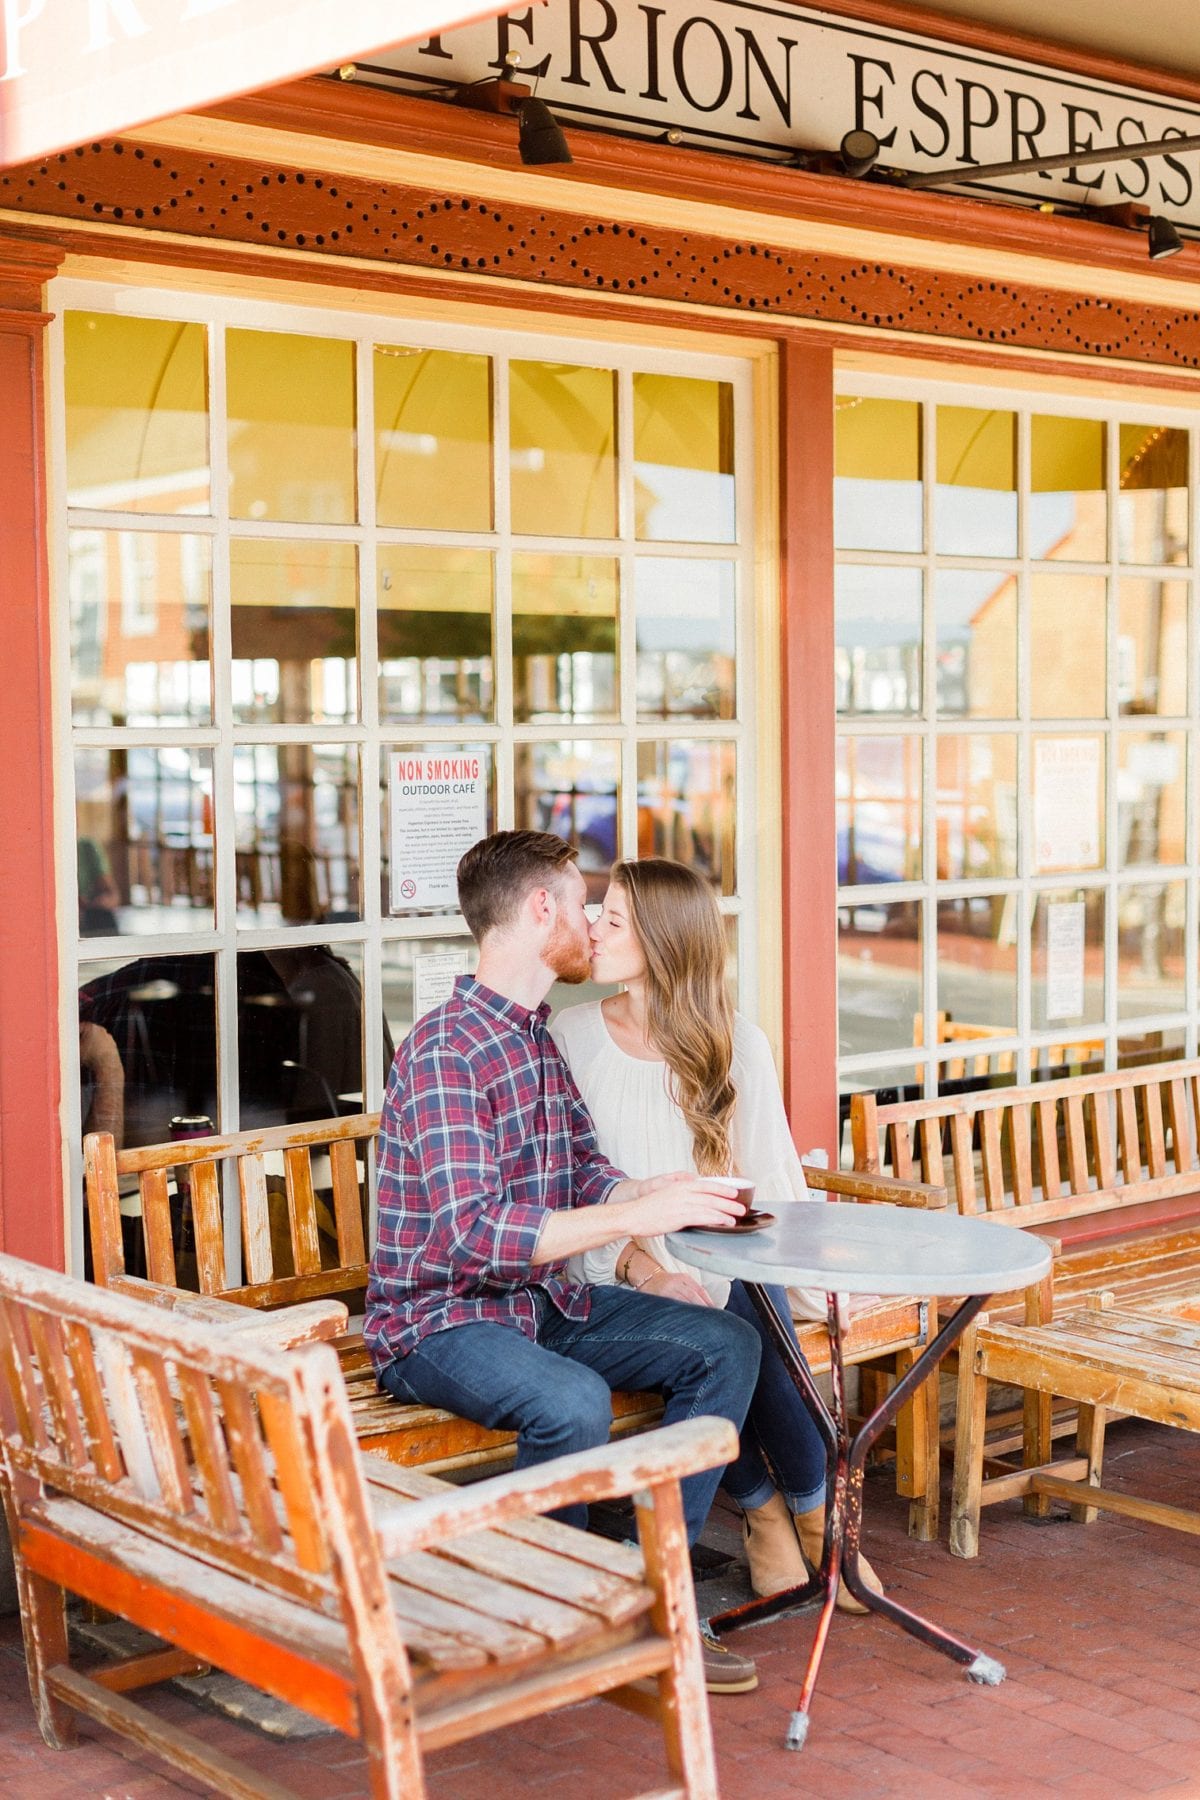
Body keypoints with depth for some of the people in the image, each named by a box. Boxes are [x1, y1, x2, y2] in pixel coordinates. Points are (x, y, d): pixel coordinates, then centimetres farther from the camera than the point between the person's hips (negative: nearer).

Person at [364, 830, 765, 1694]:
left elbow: (584, 1171, 13)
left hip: (542, 1301, 9)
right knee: (574, 1400, -36)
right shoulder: (445, 1054, -20)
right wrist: (636, 1216, -30)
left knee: (728, 1344, -5)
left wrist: (660, 1192, -9)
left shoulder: (542, 1037, 10)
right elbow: (473, 1236, -29)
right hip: (439, 1322, -9)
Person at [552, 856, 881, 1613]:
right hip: (619, 1275, -1)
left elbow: (772, 1179, 4)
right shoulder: (576, 1036, 1)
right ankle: (782, 1507, -7)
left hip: (727, 1265, 1)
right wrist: (640, 1268, -18)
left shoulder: (739, 1045, 4)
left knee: (753, 1307, -31)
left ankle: (774, 1507, -7)